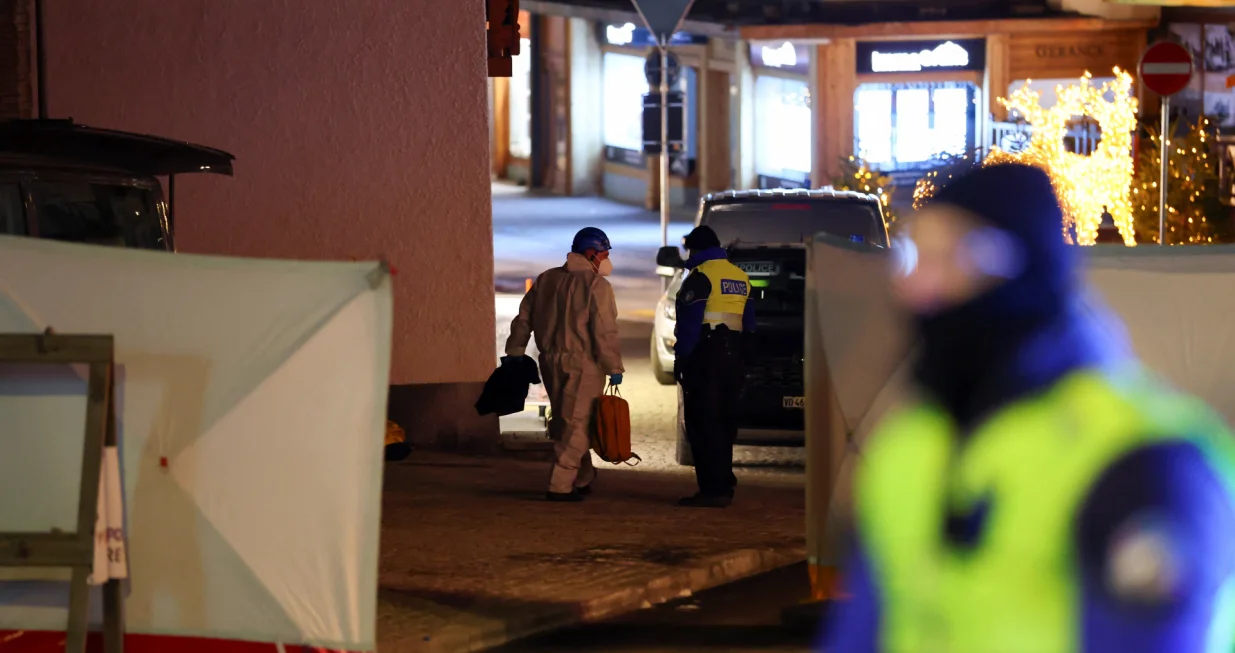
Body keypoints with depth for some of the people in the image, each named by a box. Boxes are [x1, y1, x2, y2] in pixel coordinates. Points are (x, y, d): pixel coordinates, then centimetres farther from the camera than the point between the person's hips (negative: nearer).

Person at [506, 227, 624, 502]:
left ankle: (583, 479, 31)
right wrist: (614, 367, -12)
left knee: (565, 423, 18)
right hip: (582, 365, -7)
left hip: (551, 363, 7)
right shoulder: (595, 284, -10)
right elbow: (605, 332, -16)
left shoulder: (545, 280, 12)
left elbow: (523, 319, 14)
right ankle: (560, 486, -7)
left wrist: (514, 354, 19)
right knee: (577, 426, -3)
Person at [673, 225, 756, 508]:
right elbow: (749, 324, 18)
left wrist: (680, 358, -12)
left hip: (705, 356, -8)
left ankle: (713, 488, -12)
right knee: (724, 421, 14)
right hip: (732, 356, 8)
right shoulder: (740, 277, 16)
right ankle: (723, 483, 17)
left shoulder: (701, 276, -10)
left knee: (703, 423, -7)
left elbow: (689, 322, -15)